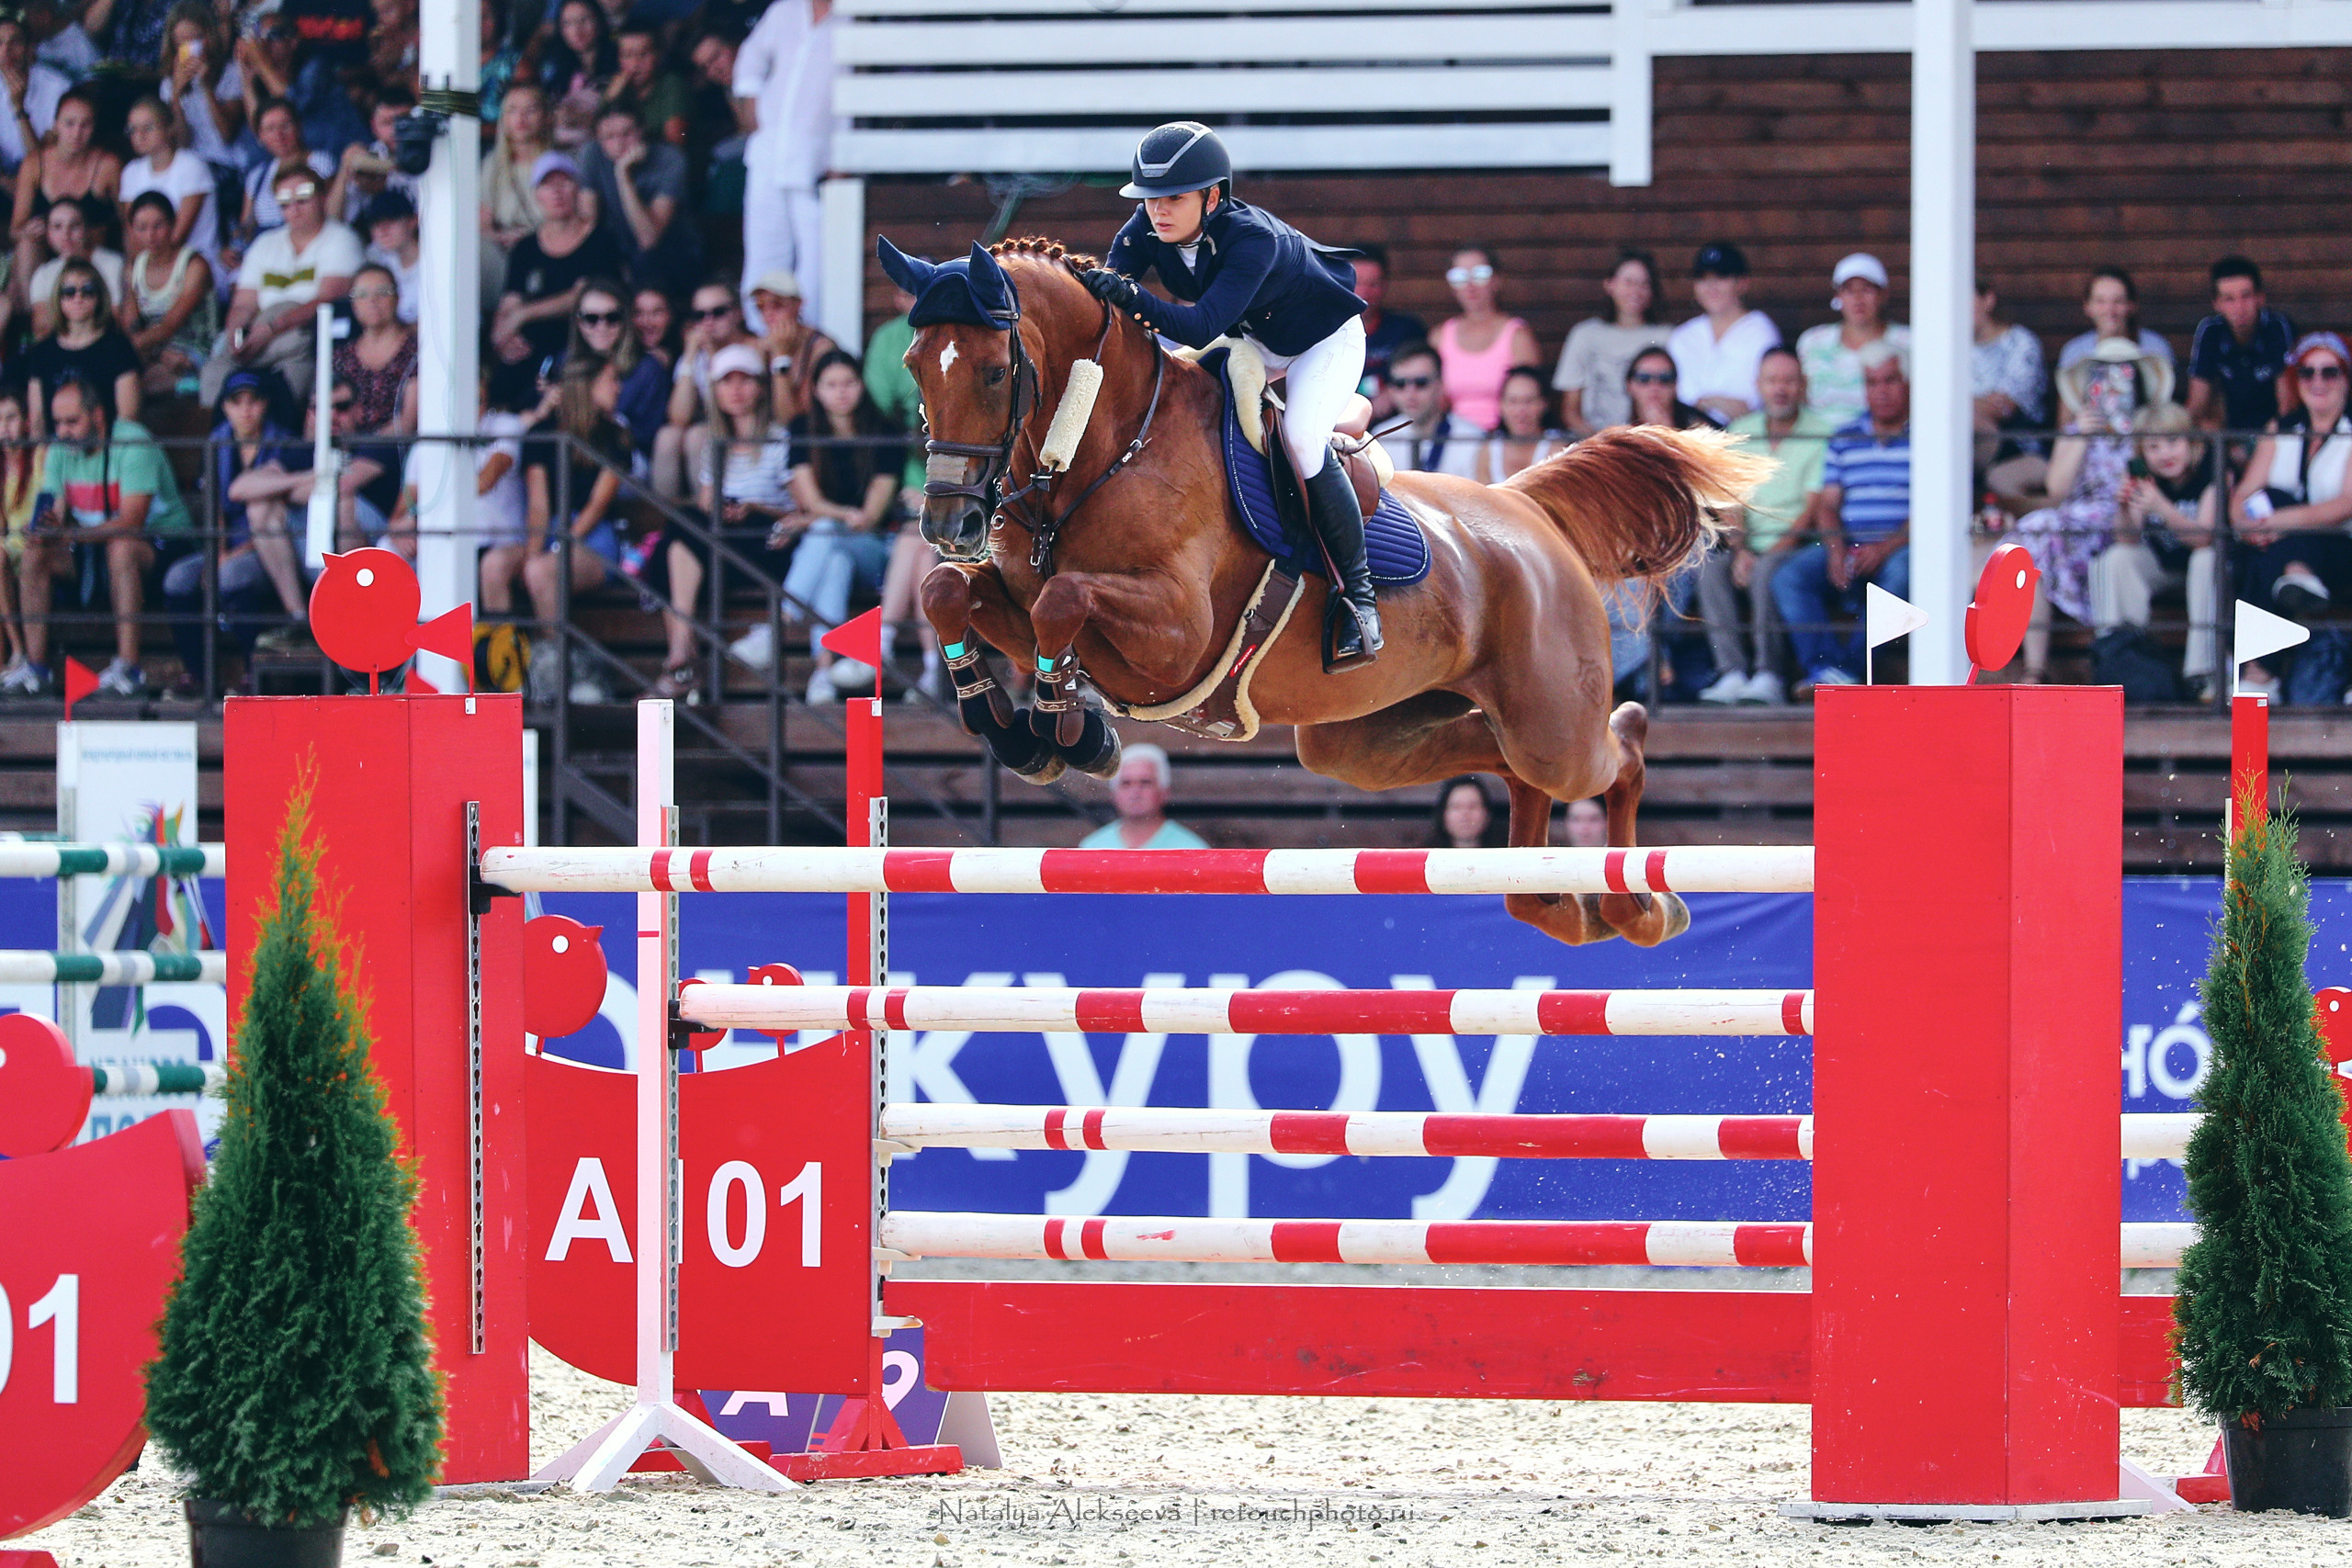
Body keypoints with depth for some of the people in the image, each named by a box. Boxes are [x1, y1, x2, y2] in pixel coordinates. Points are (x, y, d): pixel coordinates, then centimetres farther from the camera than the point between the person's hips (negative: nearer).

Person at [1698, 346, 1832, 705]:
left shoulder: (1821, 433, -1)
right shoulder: (1742, 432, 14)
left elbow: (1812, 510, -7)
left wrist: (1776, 550, -17)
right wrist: (1739, 550, -9)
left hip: (1796, 545, -4)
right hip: (1751, 545, 4)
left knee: (1767, 571, -35)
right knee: (1710, 567, -25)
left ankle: (1768, 676, -34)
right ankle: (1732, 673, -32)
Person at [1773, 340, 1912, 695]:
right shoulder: (1845, 441, 20)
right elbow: (1827, 505, 13)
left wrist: (1885, 548, -18)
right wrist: (1836, 551, -8)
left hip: (1903, 545, -4)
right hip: (1846, 544, 4)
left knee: (1900, 573, -38)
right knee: (1788, 576, -21)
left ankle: (1848, 668, -36)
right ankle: (1826, 668, -38)